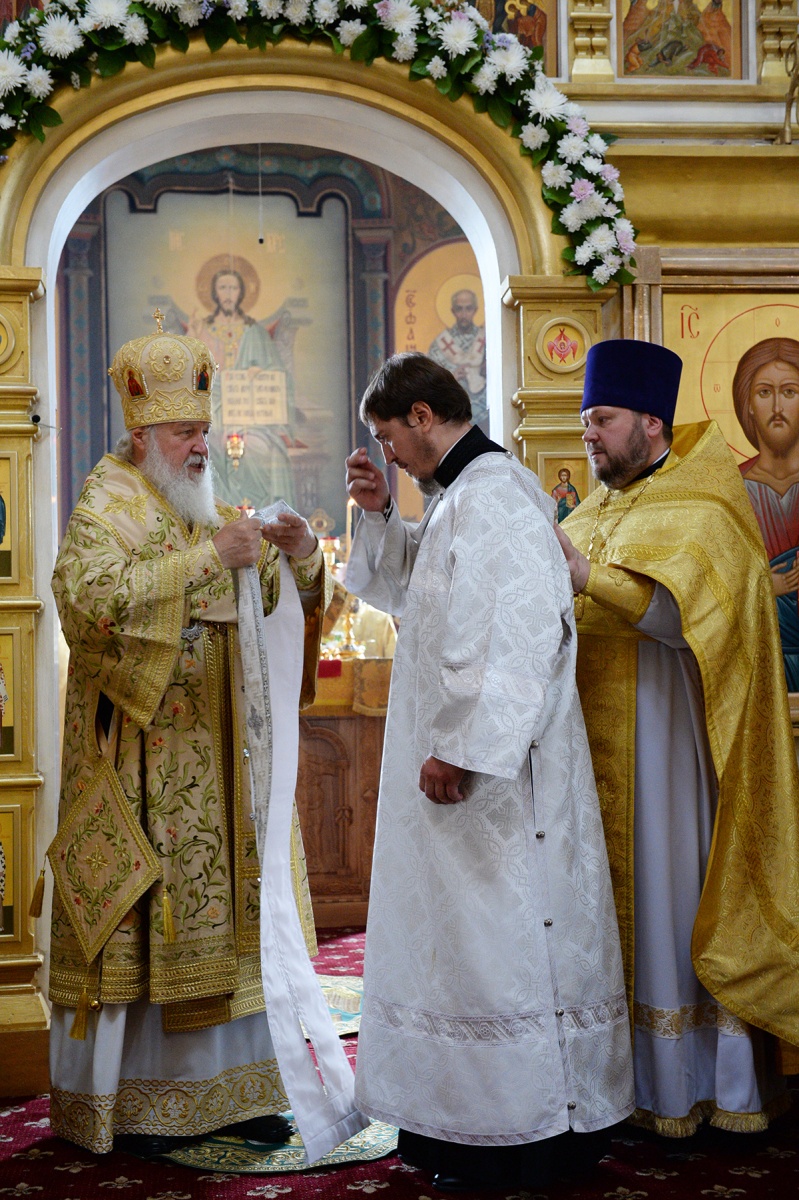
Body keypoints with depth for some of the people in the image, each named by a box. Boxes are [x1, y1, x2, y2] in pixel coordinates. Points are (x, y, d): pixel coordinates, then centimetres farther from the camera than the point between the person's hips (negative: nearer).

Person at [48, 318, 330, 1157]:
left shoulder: (211, 514, 15)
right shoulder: (105, 511, -4)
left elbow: (287, 605, 16)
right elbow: (88, 597, -24)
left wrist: (300, 556, -6)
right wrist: (206, 559, -26)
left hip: (215, 756, 6)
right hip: (140, 755, -6)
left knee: (219, 902, 8)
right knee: (138, 914, -4)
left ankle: (223, 1086, 17)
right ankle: (126, 1102, 7)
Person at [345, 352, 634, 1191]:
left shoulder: (497, 495, -17)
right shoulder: (457, 498, 15)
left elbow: (526, 633, -25)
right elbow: (404, 594, 27)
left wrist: (463, 750, -25)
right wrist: (379, 514, 11)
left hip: (492, 771, -10)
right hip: (456, 757, 10)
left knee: (496, 939, -1)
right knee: (462, 933, 15)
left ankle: (516, 1138, 11)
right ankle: (465, 1114, 26)